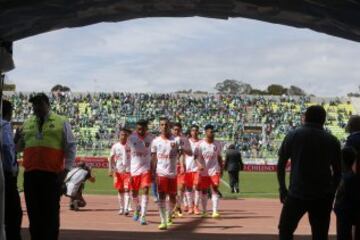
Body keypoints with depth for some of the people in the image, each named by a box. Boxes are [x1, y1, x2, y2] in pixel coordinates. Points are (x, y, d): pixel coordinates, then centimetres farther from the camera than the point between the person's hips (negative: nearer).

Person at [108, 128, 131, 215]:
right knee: (120, 190, 9)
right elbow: (111, 158, 4)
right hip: (118, 171, 2)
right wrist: (111, 169, -5)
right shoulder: (115, 146, 2)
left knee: (127, 189, -11)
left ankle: (126, 209, -16)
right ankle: (121, 208, 20)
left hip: (128, 170, -2)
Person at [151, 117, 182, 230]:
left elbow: (181, 153, -7)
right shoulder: (156, 141, 3)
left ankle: (169, 215, 35)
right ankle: (163, 222, -8)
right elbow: (153, 158, 7)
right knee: (162, 196, -8)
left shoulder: (175, 140, -1)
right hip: (161, 173, 0)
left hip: (173, 173, 0)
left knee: (172, 197, 9)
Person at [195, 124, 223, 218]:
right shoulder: (200, 144, -5)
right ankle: (204, 211, 20)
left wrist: (221, 169, 10)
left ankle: (215, 211, -11)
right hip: (204, 171, -1)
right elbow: (197, 156, -9)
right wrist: (199, 164, -27)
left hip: (214, 170, 1)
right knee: (204, 191, 8)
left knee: (215, 189, -10)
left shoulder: (217, 144, 4)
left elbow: (219, 157, 12)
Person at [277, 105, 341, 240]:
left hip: (298, 194, -2)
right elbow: (337, 171, 9)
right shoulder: (332, 141, 6)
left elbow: (281, 164, 1)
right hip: (323, 196, 2)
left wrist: (282, 188, 9)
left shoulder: (293, 136, 1)